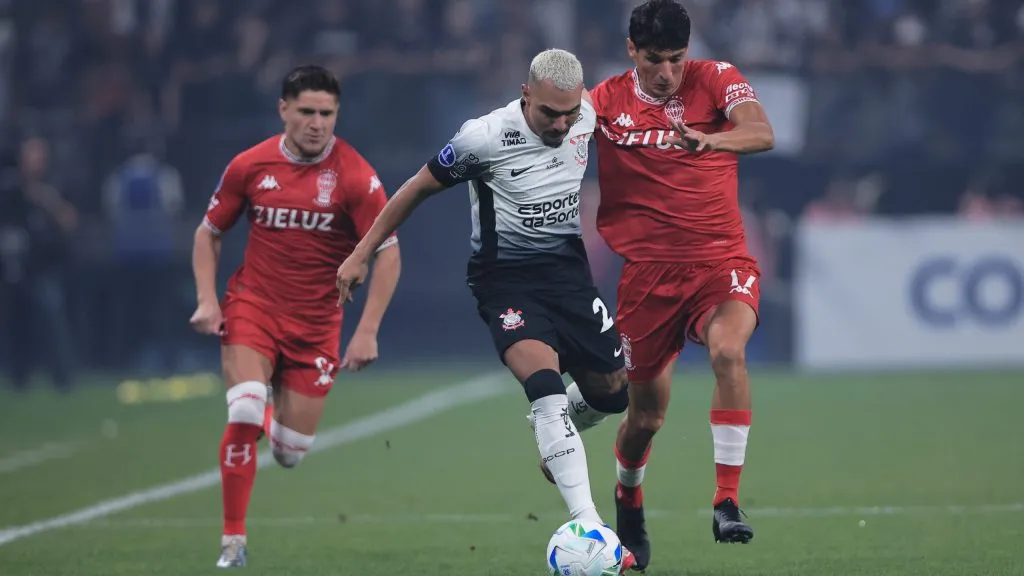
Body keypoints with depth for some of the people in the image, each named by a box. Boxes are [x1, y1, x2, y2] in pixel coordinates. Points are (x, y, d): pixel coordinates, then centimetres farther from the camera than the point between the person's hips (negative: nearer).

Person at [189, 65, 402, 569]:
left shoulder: (354, 176, -11)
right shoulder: (249, 166, -4)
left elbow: (388, 253, -9)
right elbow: (209, 232, 10)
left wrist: (367, 331, -16)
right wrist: (207, 300, -4)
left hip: (315, 324, 0)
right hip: (252, 307, 0)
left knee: (290, 452, 1)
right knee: (243, 414, -23)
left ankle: (271, 419, 41)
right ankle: (233, 541, -12)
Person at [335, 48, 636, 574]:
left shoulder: (587, 117, -7)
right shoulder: (485, 138, -21)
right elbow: (417, 190, -7)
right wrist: (361, 255, -4)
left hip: (568, 266, 6)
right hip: (506, 278, -6)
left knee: (612, 392, 8)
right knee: (546, 386, -26)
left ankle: (553, 439, 43)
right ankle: (589, 528, -33)